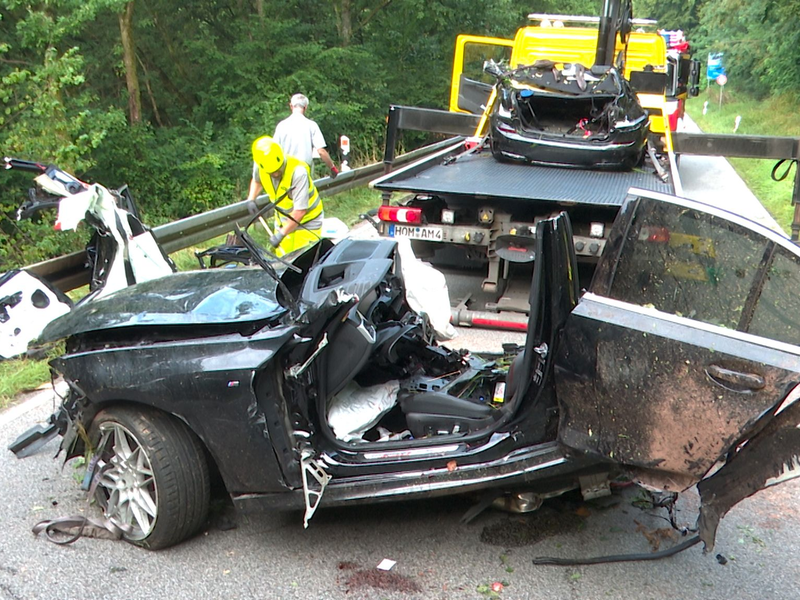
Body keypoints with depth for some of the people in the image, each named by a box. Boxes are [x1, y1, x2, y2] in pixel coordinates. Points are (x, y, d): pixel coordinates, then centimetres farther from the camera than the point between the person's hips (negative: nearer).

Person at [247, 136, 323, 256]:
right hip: (283, 219, 5)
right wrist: (251, 199, -2)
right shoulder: (259, 166, -15)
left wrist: (281, 233, -26)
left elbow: (300, 211, -30)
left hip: (307, 221, -5)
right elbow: (256, 180, 13)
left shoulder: (298, 172, -33)